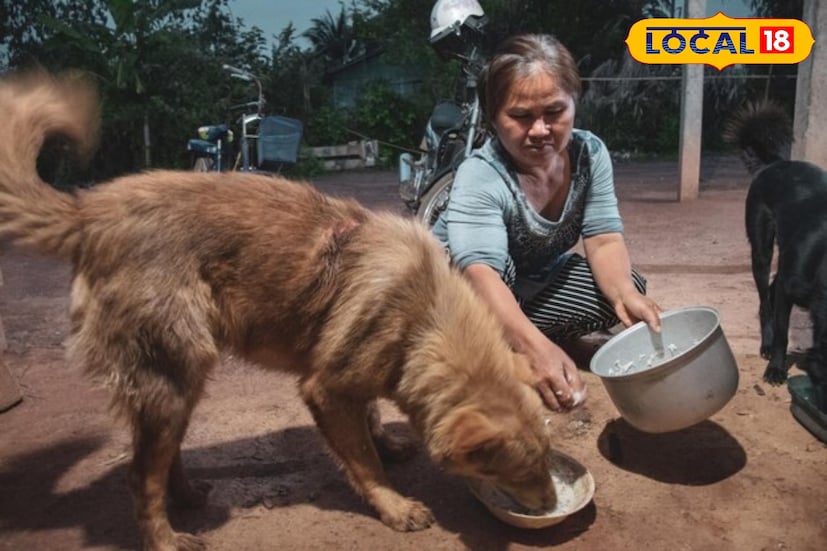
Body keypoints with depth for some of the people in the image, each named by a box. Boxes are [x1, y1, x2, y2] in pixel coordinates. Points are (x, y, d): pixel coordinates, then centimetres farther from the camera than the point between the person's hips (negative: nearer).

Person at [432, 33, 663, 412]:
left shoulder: (589, 153, -17)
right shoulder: (479, 178, -35)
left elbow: (603, 238, -18)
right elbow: (483, 275, -49)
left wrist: (624, 293, -40)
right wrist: (537, 348, -66)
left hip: (534, 281, 6)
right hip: (455, 285, -6)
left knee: (628, 286, -13)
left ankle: (508, 341, -6)